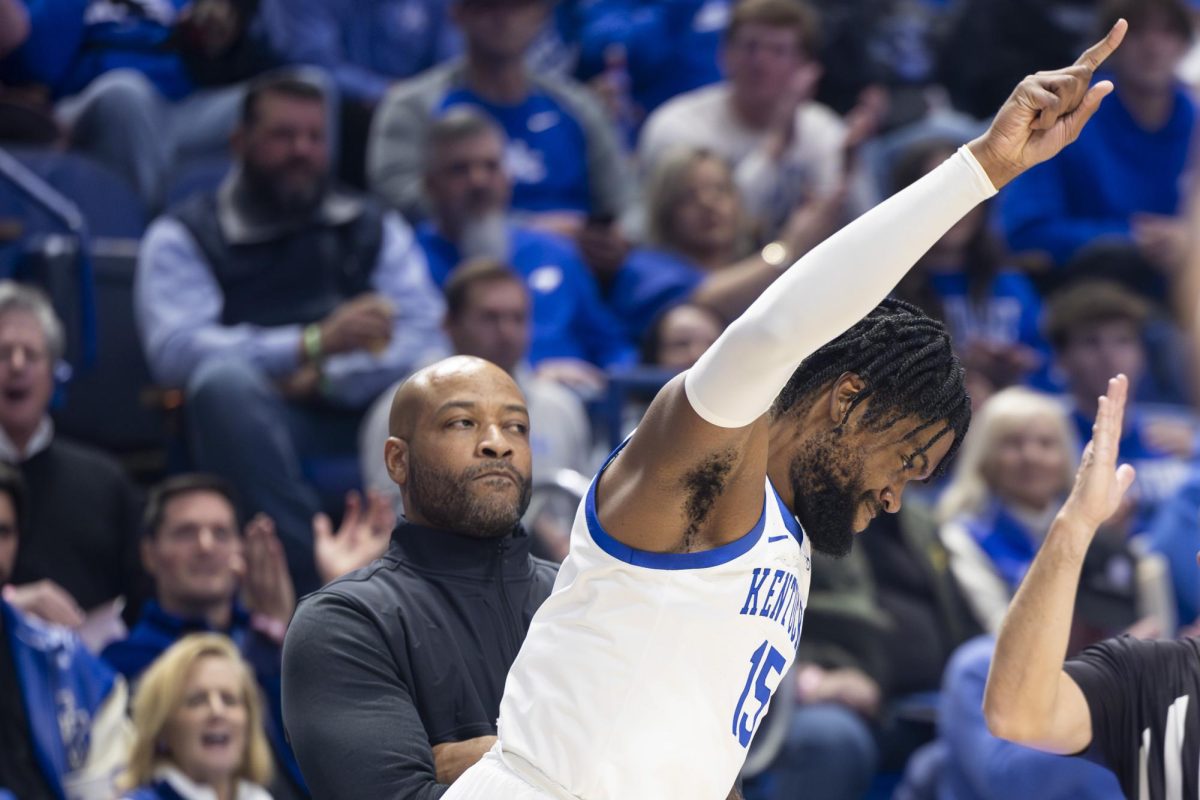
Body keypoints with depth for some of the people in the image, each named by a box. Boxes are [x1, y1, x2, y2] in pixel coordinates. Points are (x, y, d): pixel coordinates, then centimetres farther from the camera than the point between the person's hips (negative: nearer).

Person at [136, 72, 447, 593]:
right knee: (225, 380, -35)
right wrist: (315, 343, -20)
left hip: (362, 417, 2)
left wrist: (326, 379, -14)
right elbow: (174, 349, -10)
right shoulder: (182, 238, 11)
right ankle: (313, 590, -39)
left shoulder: (375, 231, 20)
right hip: (253, 423, -2)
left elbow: (426, 341, 3)